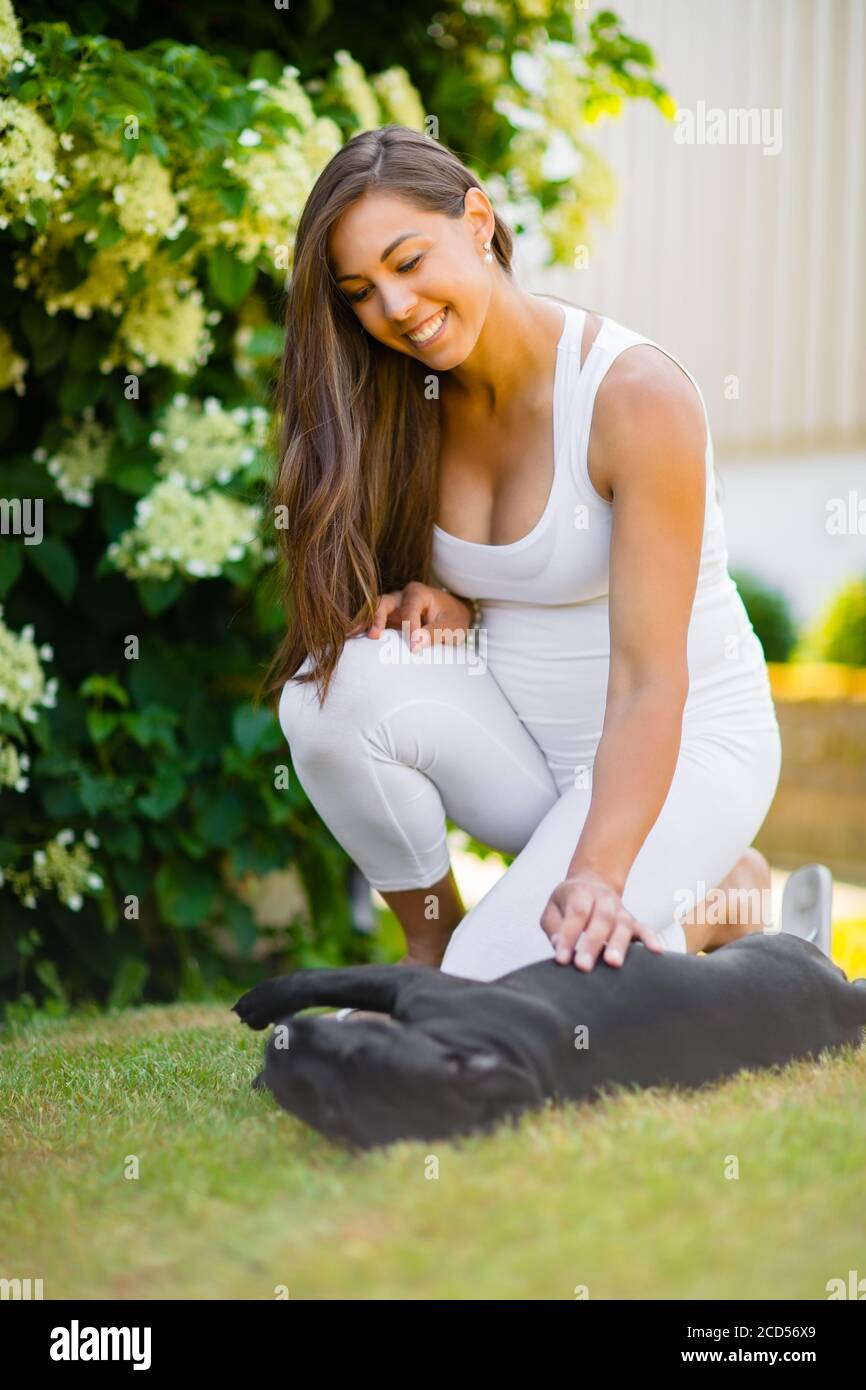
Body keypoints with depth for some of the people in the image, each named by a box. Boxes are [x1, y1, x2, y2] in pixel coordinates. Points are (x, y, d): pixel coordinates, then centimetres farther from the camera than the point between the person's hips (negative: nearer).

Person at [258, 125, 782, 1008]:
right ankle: (427, 942, -1)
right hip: (514, 732, 5)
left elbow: (649, 678, -25)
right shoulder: (406, 401, -2)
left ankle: (722, 896, 6)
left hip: (681, 743, -5)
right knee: (336, 681, -25)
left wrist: (597, 876, -36)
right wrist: (433, 605, -14)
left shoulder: (637, 394, -21)